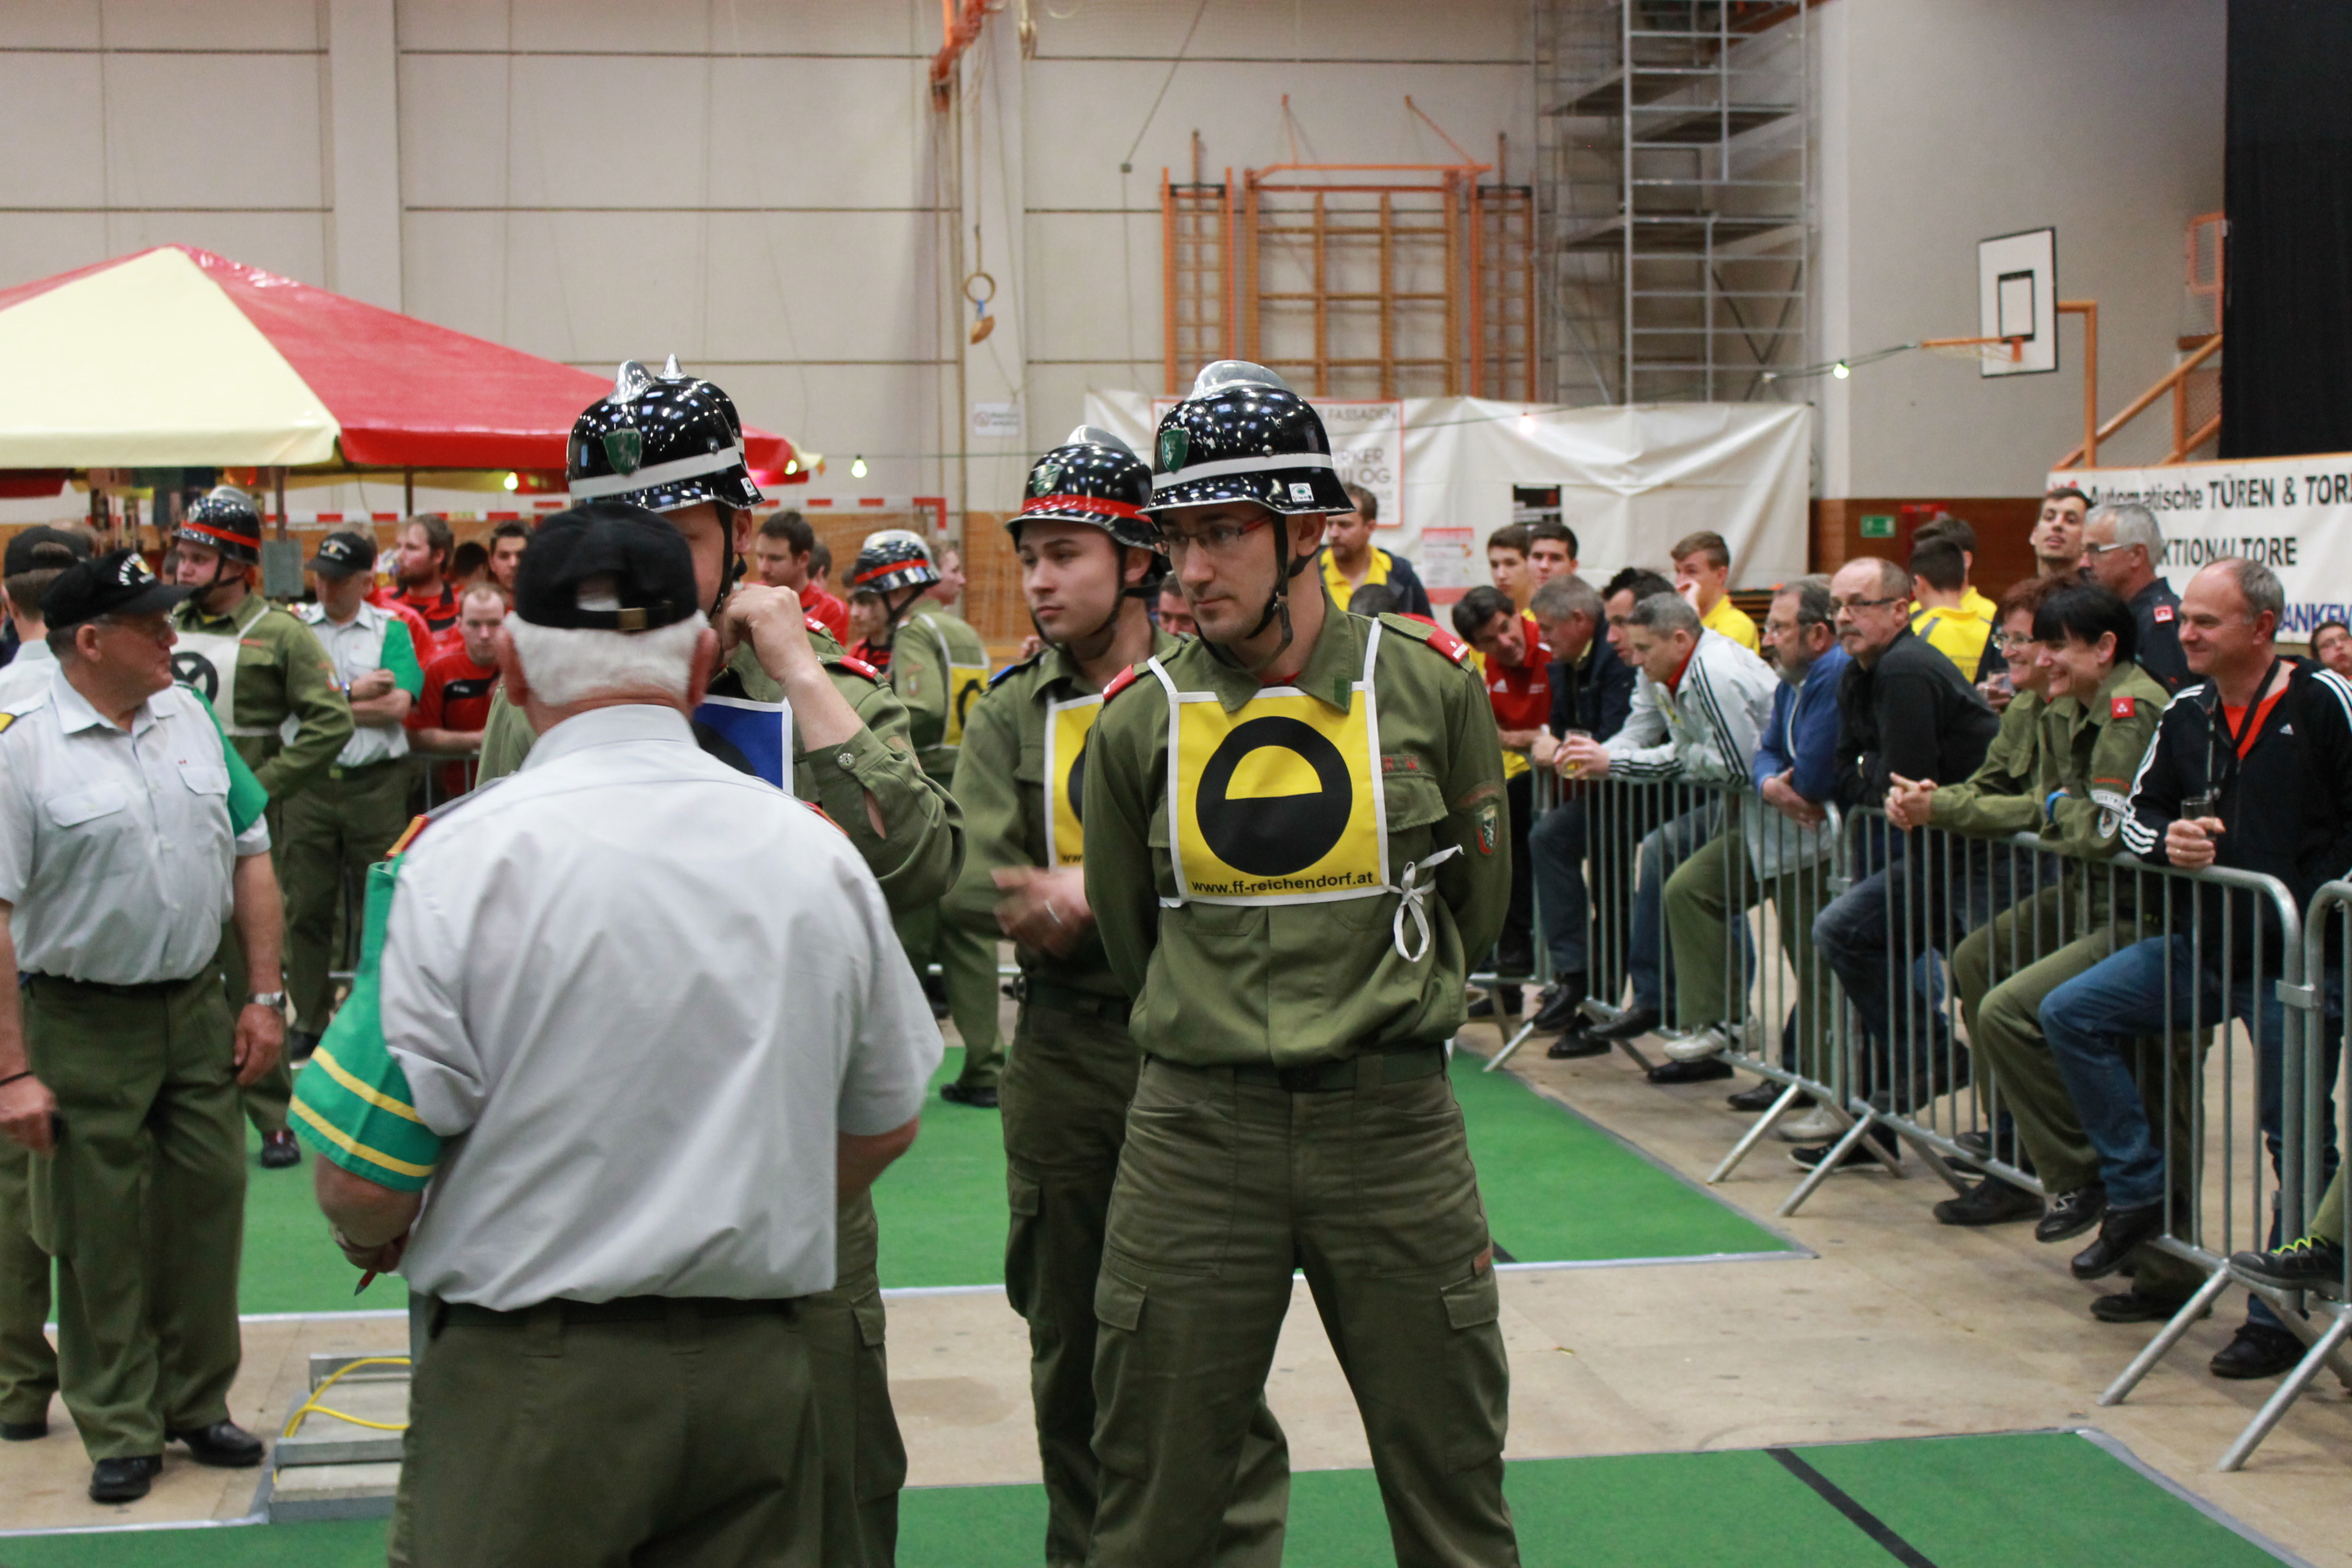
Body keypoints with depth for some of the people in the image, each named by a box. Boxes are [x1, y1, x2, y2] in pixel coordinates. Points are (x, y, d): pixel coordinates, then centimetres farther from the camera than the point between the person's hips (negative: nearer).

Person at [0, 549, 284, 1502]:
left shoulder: (190, 717, 4)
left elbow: (251, 858, 11)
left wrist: (264, 997, 7)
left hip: (198, 1011, 5)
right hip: (83, 1028, -5)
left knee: (208, 1208, 11)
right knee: (101, 1239, 5)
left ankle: (197, 1404, 28)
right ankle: (120, 1430, 20)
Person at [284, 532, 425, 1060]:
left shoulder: (391, 631, 6)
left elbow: (397, 705, -7)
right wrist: (355, 693, -9)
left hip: (377, 782, -1)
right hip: (310, 783, 1)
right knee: (308, 906, 4)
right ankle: (309, 1020, 13)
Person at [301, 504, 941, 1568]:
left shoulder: (464, 857, -13)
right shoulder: (816, 851, 1)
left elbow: (361, 1182, -13)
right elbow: (886, 1124, 11)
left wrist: (371, 1240, 10)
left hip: (534, 1374, -3)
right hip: (762, 1368, 4)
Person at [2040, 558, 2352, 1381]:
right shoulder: (2185, 715, 8)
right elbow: (2138, 816, 15)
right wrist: (2168, 841, -7)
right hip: (2209, 943, 6)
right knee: (2070, 1014, -2)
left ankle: (2282, 1315, 11)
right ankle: (2140, 1187, 8)